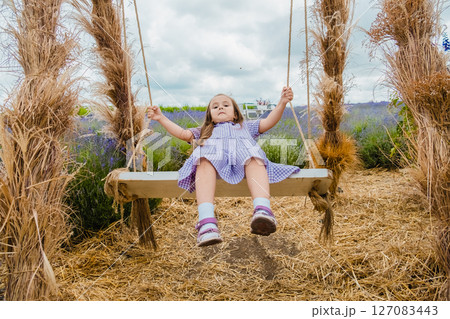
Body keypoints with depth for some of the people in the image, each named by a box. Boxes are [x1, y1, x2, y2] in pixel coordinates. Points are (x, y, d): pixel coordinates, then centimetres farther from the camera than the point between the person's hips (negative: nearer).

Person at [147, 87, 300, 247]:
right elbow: (182, 133, 33)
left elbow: (268, 122, 32)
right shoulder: (204, 131, 47)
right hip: (212, 151, -1)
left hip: (243, 150, 1)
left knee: (255, 160, -35)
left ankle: (263, 210, -58)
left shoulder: (245, 126, 46)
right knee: (205, 162, -37)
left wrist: (282, 102, 17)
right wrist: (161, 118, 25)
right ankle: (206, 222, -55)